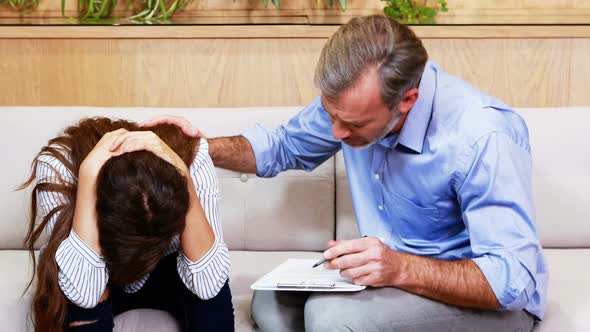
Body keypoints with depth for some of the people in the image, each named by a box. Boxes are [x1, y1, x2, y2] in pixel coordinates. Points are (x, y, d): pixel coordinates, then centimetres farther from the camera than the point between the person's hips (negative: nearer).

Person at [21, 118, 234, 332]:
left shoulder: (193, 157, -32)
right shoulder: (57, 165, -34)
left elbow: (208, 283, -36)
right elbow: (83, 292, -42)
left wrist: (182, 175, -43)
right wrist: (89, 173, -46)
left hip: (167, 277, 2)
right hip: (95, 282, -1)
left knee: (212, 287, -31)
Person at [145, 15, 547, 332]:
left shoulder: (483, 137, -31)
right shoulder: (353, 99, -9)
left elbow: (515, 279, -30)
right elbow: (284, 146, 10)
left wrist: (402, 268, -43)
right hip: (399, 270, 7)